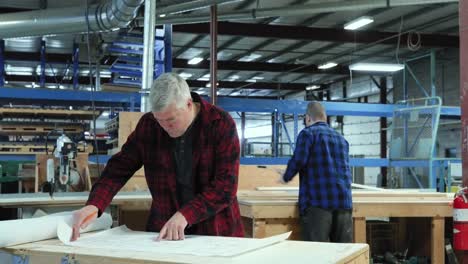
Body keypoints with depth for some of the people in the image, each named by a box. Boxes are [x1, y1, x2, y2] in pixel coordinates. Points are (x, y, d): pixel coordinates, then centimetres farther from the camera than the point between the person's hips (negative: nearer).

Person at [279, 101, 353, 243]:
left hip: (317, 201, -5)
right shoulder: (341, 138, 22)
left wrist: (285, 177, 9)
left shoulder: (308, 133, 3)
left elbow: (298, 160, -10)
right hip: (344, 201, 6)